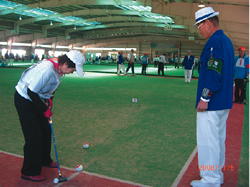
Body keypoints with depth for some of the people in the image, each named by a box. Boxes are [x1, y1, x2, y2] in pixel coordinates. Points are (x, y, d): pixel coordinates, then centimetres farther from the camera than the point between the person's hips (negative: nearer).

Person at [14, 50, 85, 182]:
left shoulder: (59, 68, -6)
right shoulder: (47, 70, -34)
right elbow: (31, 92, -29)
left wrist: (49, 98, -1)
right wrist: (45, 110, -19)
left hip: (35, 99, 9)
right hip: (24, 100, -9)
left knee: (46, 130, 15)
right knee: (34, 135, -6)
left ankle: (44, 160, 36)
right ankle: (29, 172, 10)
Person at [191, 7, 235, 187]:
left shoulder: (215, 41, -15)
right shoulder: (227, 40, 15)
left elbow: (213, 73, -23)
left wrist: (204, 98, -19)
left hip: (212, 103, -10)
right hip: (224, 101, 10)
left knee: (208, 141, -2)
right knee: (219, 139, 17)